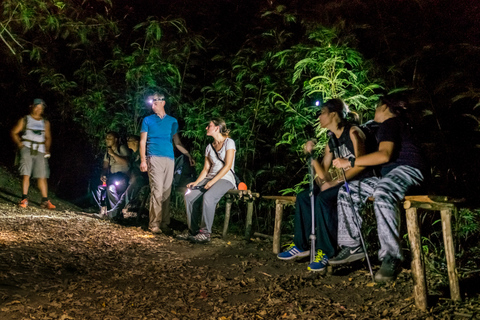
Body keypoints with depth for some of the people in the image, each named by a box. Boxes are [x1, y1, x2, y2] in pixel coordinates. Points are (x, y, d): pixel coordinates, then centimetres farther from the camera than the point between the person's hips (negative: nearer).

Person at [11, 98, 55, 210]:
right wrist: (20, 144, -6)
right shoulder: (24, 120, 9)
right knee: (26, 174, -12)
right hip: (27, 148, -3)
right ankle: (24, 199, -12)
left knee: (42, 176, -1)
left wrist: (47, 149, 12)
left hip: (40, 151, 3)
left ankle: (45, 200, 1)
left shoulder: (45, 123, 17)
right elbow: (14, 133, 8)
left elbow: (48, 137, 25)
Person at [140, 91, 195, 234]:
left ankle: (165, 222, 9)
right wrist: (143, 160, -5)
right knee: (157, 191, -12)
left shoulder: (172, 121, 16)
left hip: (169, 159, 3)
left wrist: (189, 155, 11)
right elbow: (142, 141, 6)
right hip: (154, 159, -3)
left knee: (167, 191, 2)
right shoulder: (148, 120, 10)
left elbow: (177, 142, 20)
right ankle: (154, 224, -10)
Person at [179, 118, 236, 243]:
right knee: (189, 195, -18)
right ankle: (193, 230, -11)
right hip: (210, 179, 6)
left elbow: (228, 165, -11)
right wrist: (196, 182, -4)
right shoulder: (209, 147, 18)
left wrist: (212, 181, -17)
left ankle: (205, 233, -26)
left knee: (208, 197, -34)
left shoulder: (229, 142, -2)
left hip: (225, 179, -6)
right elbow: (206, 169, 14)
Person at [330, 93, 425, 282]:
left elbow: (384, 155, -22)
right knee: (347, 191, 0)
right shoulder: (392, 124, 26)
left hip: (407, 170, -11)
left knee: (382, 194, -42)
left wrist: (350, 163, -20)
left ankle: (391, 257, -39)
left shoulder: (390, 124, -6)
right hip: (388, 175, 11)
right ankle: (352, 246, -5)